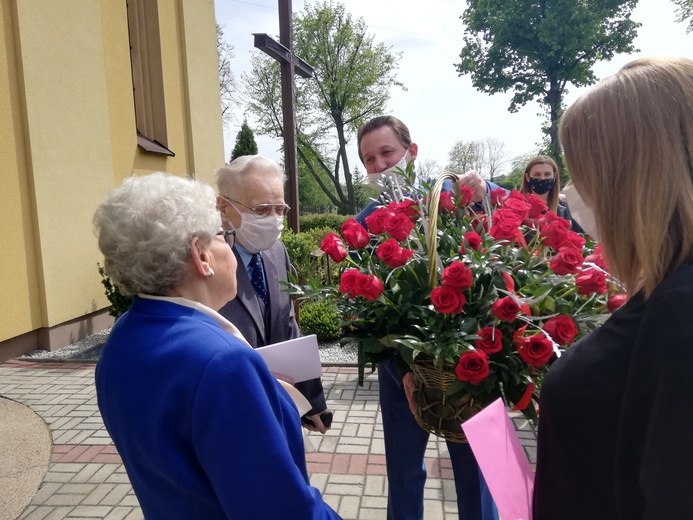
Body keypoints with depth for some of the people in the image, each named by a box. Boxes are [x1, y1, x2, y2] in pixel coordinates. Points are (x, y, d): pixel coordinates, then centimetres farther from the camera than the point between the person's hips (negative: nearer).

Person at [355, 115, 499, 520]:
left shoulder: (453, 197, -8)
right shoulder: (363, 225, -5)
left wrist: (487, 194, -31)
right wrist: (400, 368, -16)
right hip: (401, 366, 1)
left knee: (475, 466, 18)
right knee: (403, 470, 20)